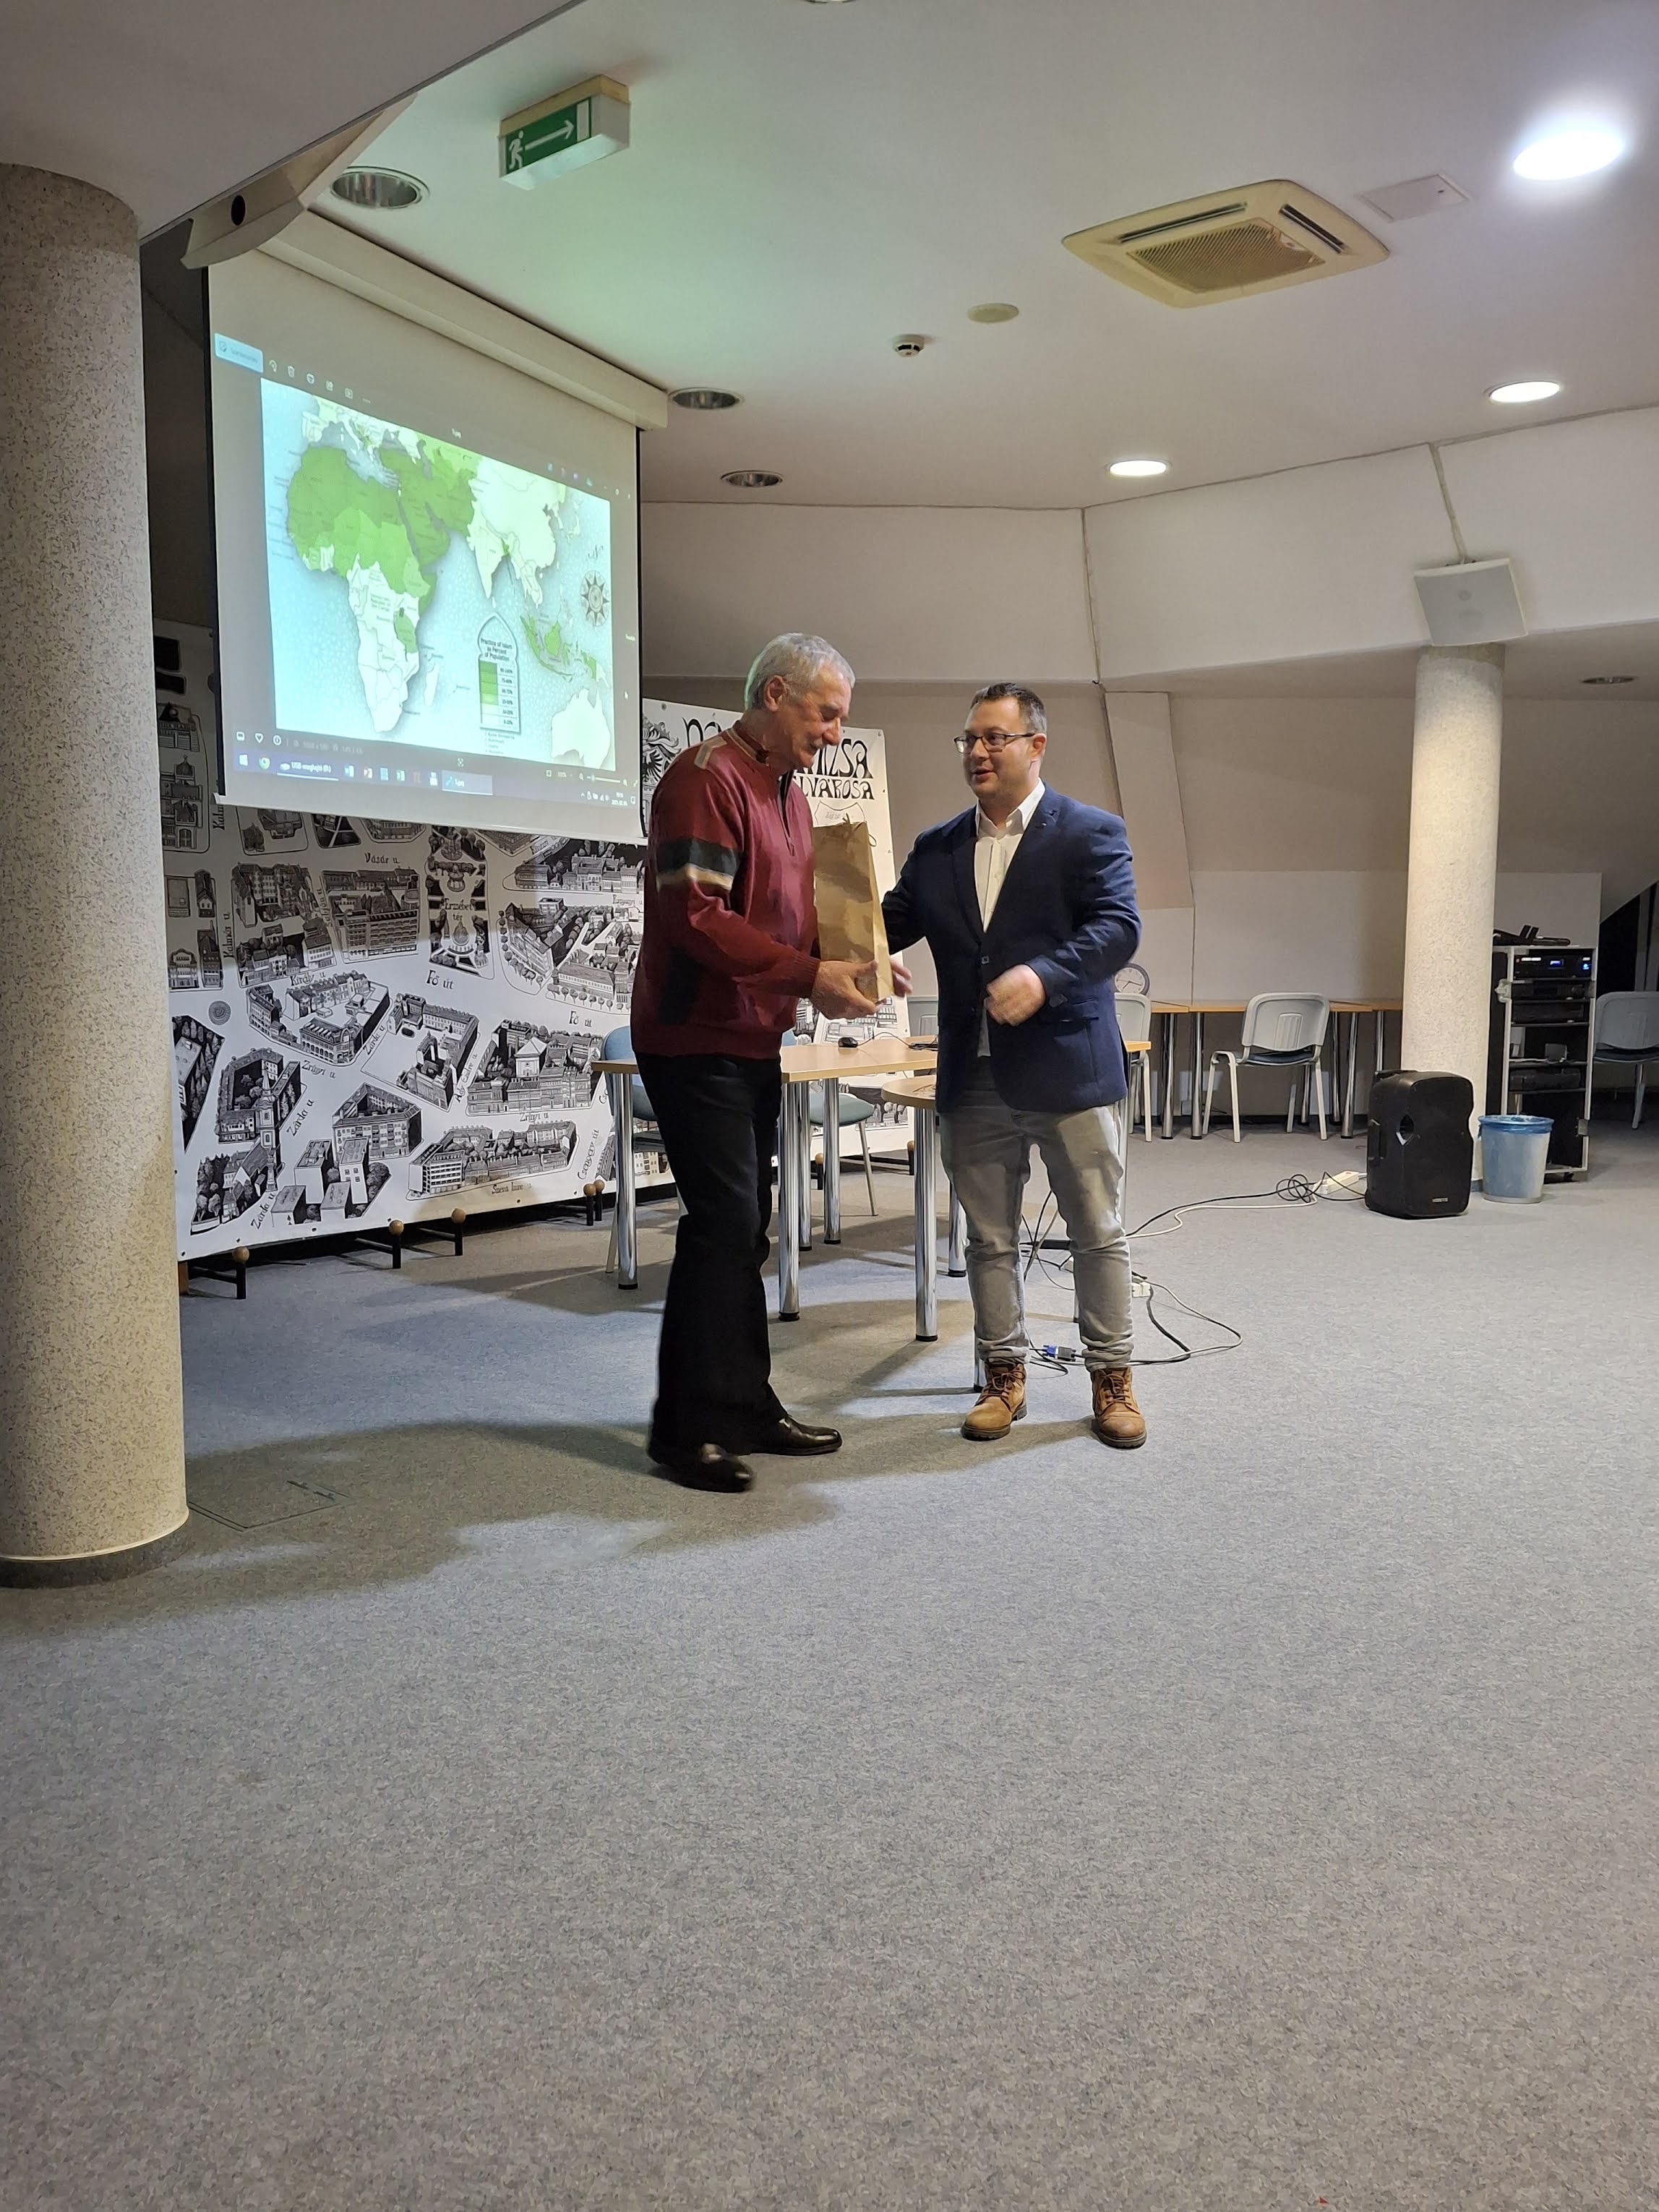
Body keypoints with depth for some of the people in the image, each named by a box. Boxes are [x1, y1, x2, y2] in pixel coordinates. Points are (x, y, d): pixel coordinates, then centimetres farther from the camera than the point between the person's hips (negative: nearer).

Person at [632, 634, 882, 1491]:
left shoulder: (788, 793, 15)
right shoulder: (706, 778, -14)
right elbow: (697, 917, -23)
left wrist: (841, 965, 3)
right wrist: (809, 977, -23)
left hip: (754, 1042, 9)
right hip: (695, 1040, -9)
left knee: (744, 1224, 11)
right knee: (723, 1218, -10)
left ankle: (744, 1405, 20)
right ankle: (688, 1426, 0)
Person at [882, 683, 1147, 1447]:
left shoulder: (1091, 833, -1)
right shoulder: (936, 848, 12)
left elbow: (1118, 926, -13)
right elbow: (891, 922, 5)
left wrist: (1044, 976, -29)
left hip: (1069, 1070, -4)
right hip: (974, 1079, 4)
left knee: (1097, 1233, 6)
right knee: (988, 1239, 11)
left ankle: (1112, 1378, 20)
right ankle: (1005, 1376, 25)